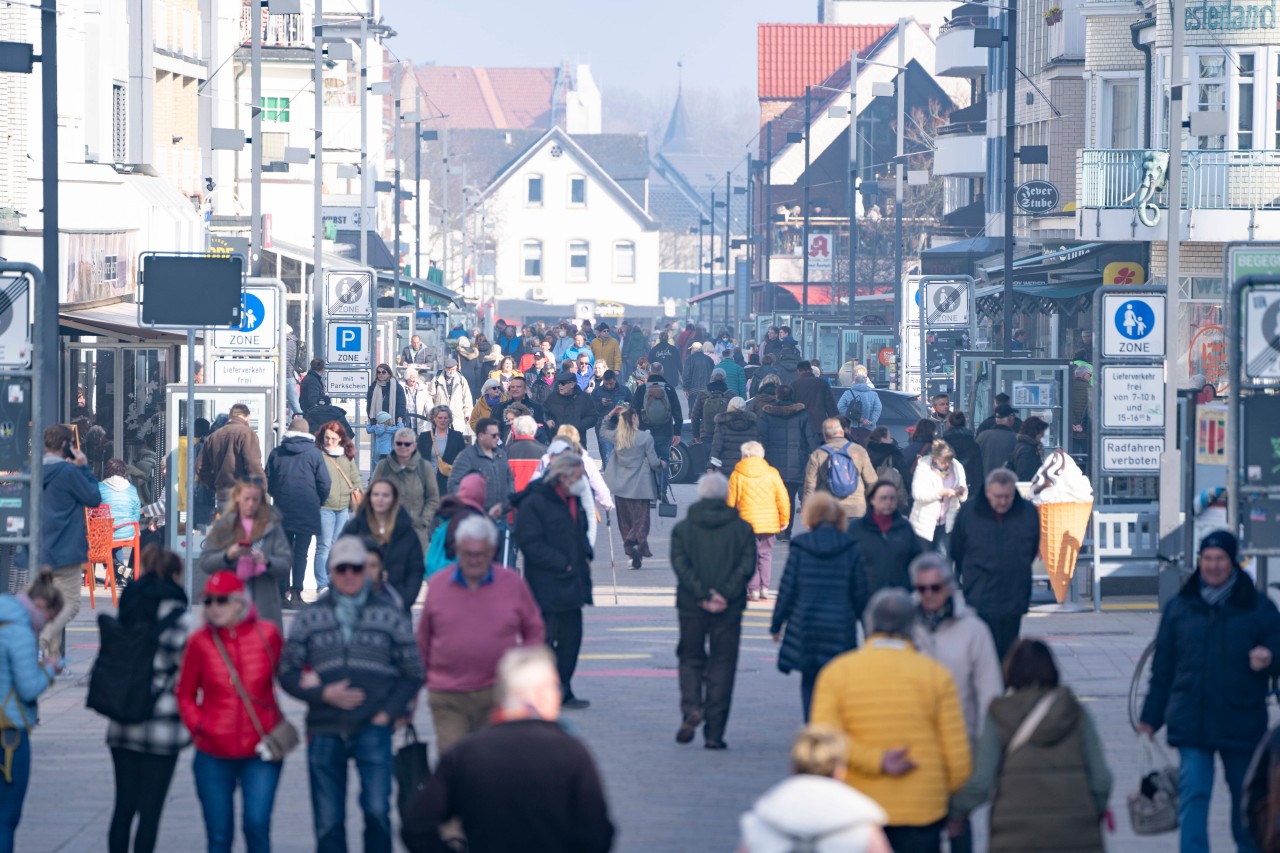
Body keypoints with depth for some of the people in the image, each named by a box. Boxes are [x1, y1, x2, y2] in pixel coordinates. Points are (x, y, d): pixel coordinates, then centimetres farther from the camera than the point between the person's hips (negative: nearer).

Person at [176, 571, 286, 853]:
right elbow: (185, 694, 8)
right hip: (214, 755, 1)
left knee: (257, 824, -13)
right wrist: (197, 724, -5)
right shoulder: (200, 642, -2)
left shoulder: (267, 634, -4)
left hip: (261, 751, -1)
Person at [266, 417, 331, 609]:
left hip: (282, 509, 2)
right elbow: (324, 484, -4)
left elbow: (268, 482, 7)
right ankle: (296, 592, -5)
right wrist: (319, 501, 14)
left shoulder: (276, 453, 5)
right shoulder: (314, 453, -3)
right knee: (301, 553, 1)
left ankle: (283, 592, 4)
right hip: (307, 512, -2)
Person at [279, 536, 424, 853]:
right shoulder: (309, 618, 9)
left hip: (373, 729, -2)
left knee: (377, 810, -17)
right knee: (327, 822, 4)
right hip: (324, 731, 2)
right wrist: (323, 694, -8)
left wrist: (388, 712, -3)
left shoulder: (390, 615, 7)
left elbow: (413, 672, 10)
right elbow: (287, 673, 8)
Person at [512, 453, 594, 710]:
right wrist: (562, 564, -19)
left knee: (571, 638, 11)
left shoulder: (573, 500, 13)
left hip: (572, 585, 9)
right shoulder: (534, 503, -15)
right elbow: (531, 544, -19)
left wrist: (586, 556, 8)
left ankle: (563, 693, 21)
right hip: (547, 588, -8)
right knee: (544, 640, -5)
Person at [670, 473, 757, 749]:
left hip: (691, 606, 0)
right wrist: (725, 595, -12)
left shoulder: (683, 527, 1)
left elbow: (680, 565, -9)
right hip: (729, 610, 0)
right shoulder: (742, 528, 1)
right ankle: (714, 732, 3)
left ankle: (691, 709, -8)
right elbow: (747, 566, -8)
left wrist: (702, 595, -13)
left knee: (691, 659, 16)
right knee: (722, 664, 6)